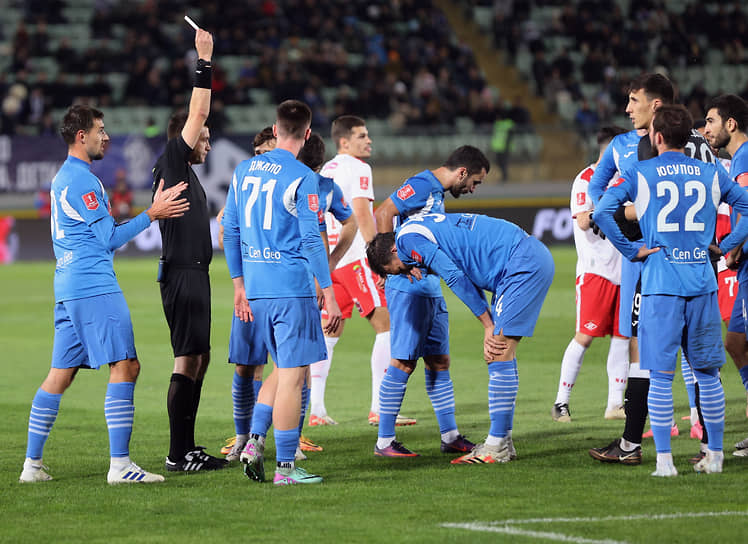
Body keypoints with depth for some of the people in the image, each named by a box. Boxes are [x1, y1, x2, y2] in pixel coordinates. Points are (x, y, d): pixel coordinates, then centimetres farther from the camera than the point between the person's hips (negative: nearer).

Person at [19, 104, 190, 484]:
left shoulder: (63, 178, 20)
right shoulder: (83, 180, -11)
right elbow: (109, 239, -11)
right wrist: (152, 214, -6)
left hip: (68, 288, 10)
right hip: (95, 286, -10)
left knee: (61, 373, 10)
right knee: (125, 367, -10)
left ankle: (32, 464, 11)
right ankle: (120, 464, -15)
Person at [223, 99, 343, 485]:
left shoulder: (243, 171, 10)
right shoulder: (301, 179, -10)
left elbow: (230, 231, 14)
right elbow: (311, 240, -13)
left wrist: (239, 286, 20)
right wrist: (328, 294, -10)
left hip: (256, 289, 7)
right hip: (292, 289, -7)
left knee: (283, 368, 20)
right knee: (293, 375, -1)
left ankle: (254, 441, 7)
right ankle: (285, 467, 0)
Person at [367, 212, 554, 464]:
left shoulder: (408, 239, -7)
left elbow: (456, 278, -12)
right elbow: (470, 277, 20)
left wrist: (489, 325, -3)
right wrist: (491, 330, 10)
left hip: (524, 264, -10)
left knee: (500, 355, -10)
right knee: (499, 351, 11)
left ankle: (498, 446, -9)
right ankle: (503, 442, 13)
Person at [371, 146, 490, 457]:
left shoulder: (437, 193, 18)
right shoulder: (422, 185, -11)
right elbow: (382, 214, -20)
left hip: (431, 288, 10)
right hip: (409, 288, -10)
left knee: (439, 362, 11)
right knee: (403, 363, -7)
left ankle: (450, 437, 17)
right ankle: (384, 441, -2)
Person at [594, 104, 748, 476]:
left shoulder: (639, 174, 0)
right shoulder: (711, 174, 9)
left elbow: (602, 211, -10)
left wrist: (631, 250, -3)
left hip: (661, 283, -3)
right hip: (703, 282, 3)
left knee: (661, 374, -1)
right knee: (707, 372, 11)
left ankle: (664, 460, -5)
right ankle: (715, 455, 16)